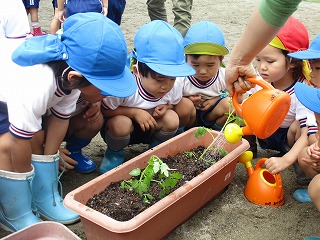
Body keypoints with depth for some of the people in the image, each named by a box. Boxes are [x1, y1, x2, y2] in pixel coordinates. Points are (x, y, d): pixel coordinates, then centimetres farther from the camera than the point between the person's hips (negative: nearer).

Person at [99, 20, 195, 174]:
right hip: (119, 128, -3)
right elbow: (104, 110, -21)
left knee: (172, 119, -24)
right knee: (121, 123, -37)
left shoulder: (175, 87, -18)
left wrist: (166, 107, -20)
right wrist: (134, 112, -31)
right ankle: (114, 153, -1)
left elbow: (174, 103, 5)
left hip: (150, 127, 4)